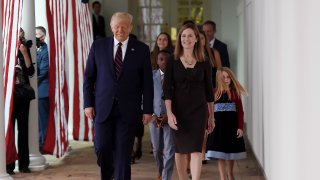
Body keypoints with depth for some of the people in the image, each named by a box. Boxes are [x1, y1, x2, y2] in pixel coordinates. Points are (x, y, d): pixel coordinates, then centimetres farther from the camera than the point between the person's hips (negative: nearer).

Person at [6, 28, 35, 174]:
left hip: (23, 95, 3)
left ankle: (23, 163, 11)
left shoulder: (24, 51, 7)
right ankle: (8, 164, 0)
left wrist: (25, 53, -9)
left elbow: (30, 72, -2)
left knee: (23, 128, 5)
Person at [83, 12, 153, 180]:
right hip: (103, 107, 1)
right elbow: (88, 77, 6)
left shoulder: (141, 49, 2)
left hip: (127, 109, -1)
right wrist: (88, 103, 0)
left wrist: (148, 109, -1)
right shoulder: (98, 46, 4)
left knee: (123, 152, 1)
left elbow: (147, 82, 2)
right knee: (101, 147, -1)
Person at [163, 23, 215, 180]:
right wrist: (169, 113, -14)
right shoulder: (172, 63, 1)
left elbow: (209, 90, 8)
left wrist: (211, 116, 11)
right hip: (178, 111, 1)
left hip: (199, 111, -1)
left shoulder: (204, 63, 2)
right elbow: (167, 89, -4)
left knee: (195, 150, -10)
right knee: (180, 150, 10)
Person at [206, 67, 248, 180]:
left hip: (232, 125, 1)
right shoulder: (215, 93, -1)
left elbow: (240, 111, -2)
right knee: (220, 155, 0)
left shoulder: (235, 92, 1)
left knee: (231, 152, 15)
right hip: (218, 125, -1)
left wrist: (240, 127, -8)